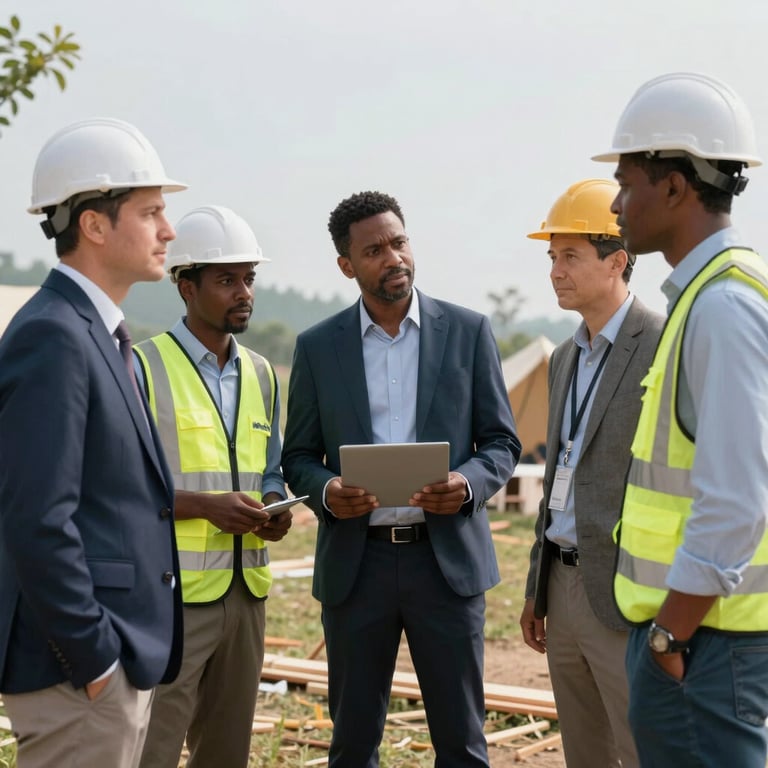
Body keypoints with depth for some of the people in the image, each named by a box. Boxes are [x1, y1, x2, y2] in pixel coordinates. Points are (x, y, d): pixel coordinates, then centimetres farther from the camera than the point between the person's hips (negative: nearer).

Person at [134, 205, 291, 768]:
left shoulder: (260, 374, 13)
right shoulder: (143, 367, -7)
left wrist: (275, 508, -1)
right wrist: (205, 505, -20)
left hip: (247, 590, 7)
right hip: (173, 593, -6)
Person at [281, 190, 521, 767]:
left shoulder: (468, 330, 3)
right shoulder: (318, 346, 5)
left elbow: (503, 441, 5)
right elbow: (299, 456, 8)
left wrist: (468, 483, -16)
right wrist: (326, 492, -14)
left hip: (447, 556, -1)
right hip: (355, 562, 1)